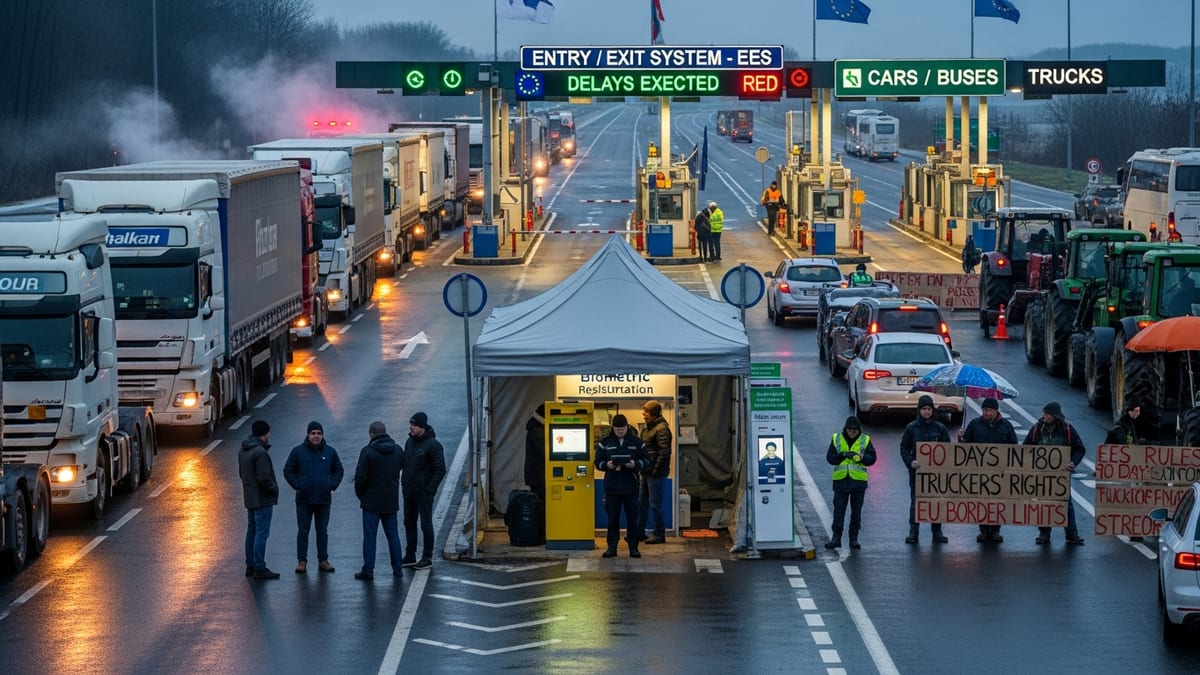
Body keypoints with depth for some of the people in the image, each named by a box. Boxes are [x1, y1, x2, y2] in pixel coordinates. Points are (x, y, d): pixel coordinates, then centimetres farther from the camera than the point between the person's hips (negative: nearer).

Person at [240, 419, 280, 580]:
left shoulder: (243, 451, 9)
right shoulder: (260, 452, -21)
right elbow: (264, 478, -24)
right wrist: (274, 489, -9)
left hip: (250, 498, 9)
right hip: (262, 499, -9)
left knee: (252, 531, 15)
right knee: (261, 533, -6)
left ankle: (250, 566, 20)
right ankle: (259, 569, -5)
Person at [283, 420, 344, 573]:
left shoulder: (330, 452, 4)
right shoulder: (298, 451, -2)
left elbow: (339, 471, 14)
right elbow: (288, 471, 3)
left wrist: (332, 485, 0)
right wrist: (297, 486, -8)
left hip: (324, 499, 2)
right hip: (304, 499, -2)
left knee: (323, 532, 9)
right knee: (303, 531, 3)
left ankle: (323, 560, 16)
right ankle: (302, 561, 8)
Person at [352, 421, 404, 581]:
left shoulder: (367, 451, -15)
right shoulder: (397, 450, 2)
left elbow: (360, 477, -15)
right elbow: (402, 467, 14)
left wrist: (360, 494, 0)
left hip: (372, 501, -5)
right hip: (391, 501, 5)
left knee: (370, 536, 0)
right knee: (392, 534, 13)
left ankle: (368, 570, 0)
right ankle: (397, 568, 15)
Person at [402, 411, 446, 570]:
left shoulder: (432, 444, -13)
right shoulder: (410, 441, 9)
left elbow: (440, 470, -14)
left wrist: (429, 489, -17)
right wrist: (404, 485, 7)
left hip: (424, 493, -7)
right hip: (409, 492, 8)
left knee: (426, 525, -1)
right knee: (409, 523, 12)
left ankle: (427, 558, 6)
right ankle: (410, 556, 20)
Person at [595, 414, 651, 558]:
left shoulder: (636, 442, 4)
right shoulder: (605, 442, 5)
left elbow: (646, 461, 5)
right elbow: (598, 461, 8)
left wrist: (636, 464, -15)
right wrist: (606, 465, -14)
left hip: (631, 487, -1)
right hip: (611, 486, 1)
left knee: (632, 518, 2)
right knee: (612, 518, 4)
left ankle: (633, 547, 8)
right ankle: (612, 547, 10)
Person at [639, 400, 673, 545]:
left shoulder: (661, 429, -14)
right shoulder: (647, 429, 16)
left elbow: (664, 452, -21)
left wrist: (656, 470, -18)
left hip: (656, 474, -10)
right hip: (646, 473, 10)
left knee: (655, 504, -4)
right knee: (642, 503, 15)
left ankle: (659, 534, 2)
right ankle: (640, 531, 23)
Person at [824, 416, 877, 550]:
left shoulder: (865, 440, 4)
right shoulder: (836, 439, 4)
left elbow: (872, 458, -1)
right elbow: (830, 457, -2)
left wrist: (861, 457, -21)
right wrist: (842, 455, -19)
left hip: (858, 480, 0)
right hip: (840, 479, 0)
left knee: (856, 511, 6)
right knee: (838, 510, -1)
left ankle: (854, 538, 13)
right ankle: (836, 538, 2)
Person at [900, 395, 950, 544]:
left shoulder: (940, 428, 4)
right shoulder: (912, 428, 2)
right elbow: (904, 448, 3)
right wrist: (910, 462, -14)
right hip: (916, 471, -1)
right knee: (915, 502, 1)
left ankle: (937, 532, 11)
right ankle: (913, 532, 4)